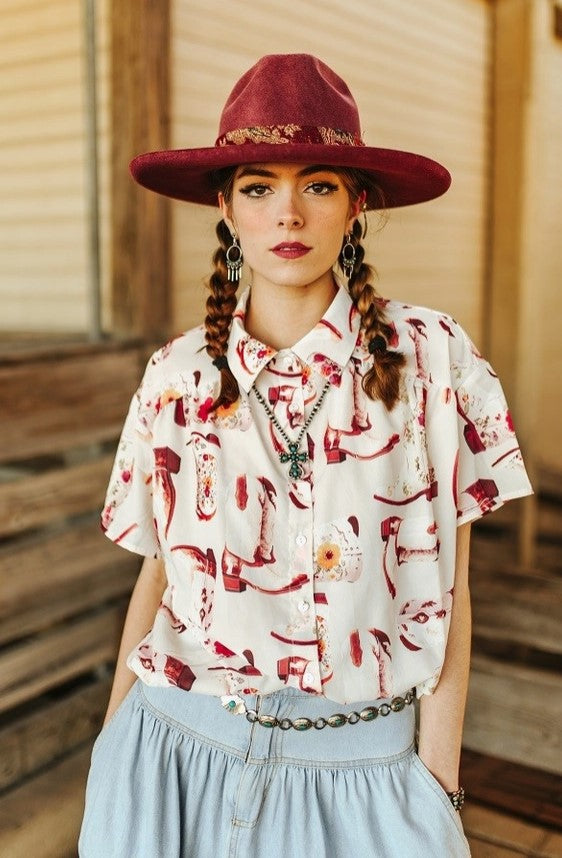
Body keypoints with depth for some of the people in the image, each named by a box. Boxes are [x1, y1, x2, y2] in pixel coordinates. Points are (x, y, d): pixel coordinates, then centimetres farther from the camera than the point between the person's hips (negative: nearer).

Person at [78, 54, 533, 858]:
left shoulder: (432, 357, -9)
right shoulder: (178, 376, -4)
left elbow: (448, 587, -5)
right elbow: (158, 573, 5)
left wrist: (439, 778, -4)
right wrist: (113, 742, 10)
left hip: (360, 767, -1)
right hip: (181, 752, 1)